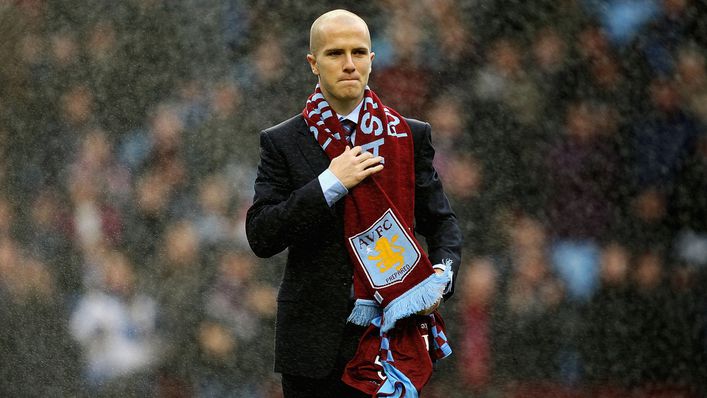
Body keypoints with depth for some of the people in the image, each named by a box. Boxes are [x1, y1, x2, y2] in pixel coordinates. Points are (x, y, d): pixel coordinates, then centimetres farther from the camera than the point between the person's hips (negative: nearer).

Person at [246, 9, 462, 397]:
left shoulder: (410, 136, 6)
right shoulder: (282, 143, 2)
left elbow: (441, 221, 9)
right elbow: (260, 237, -6)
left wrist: (442, 272, -12)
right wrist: (330, 184, -15)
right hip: (313, 345, 0)